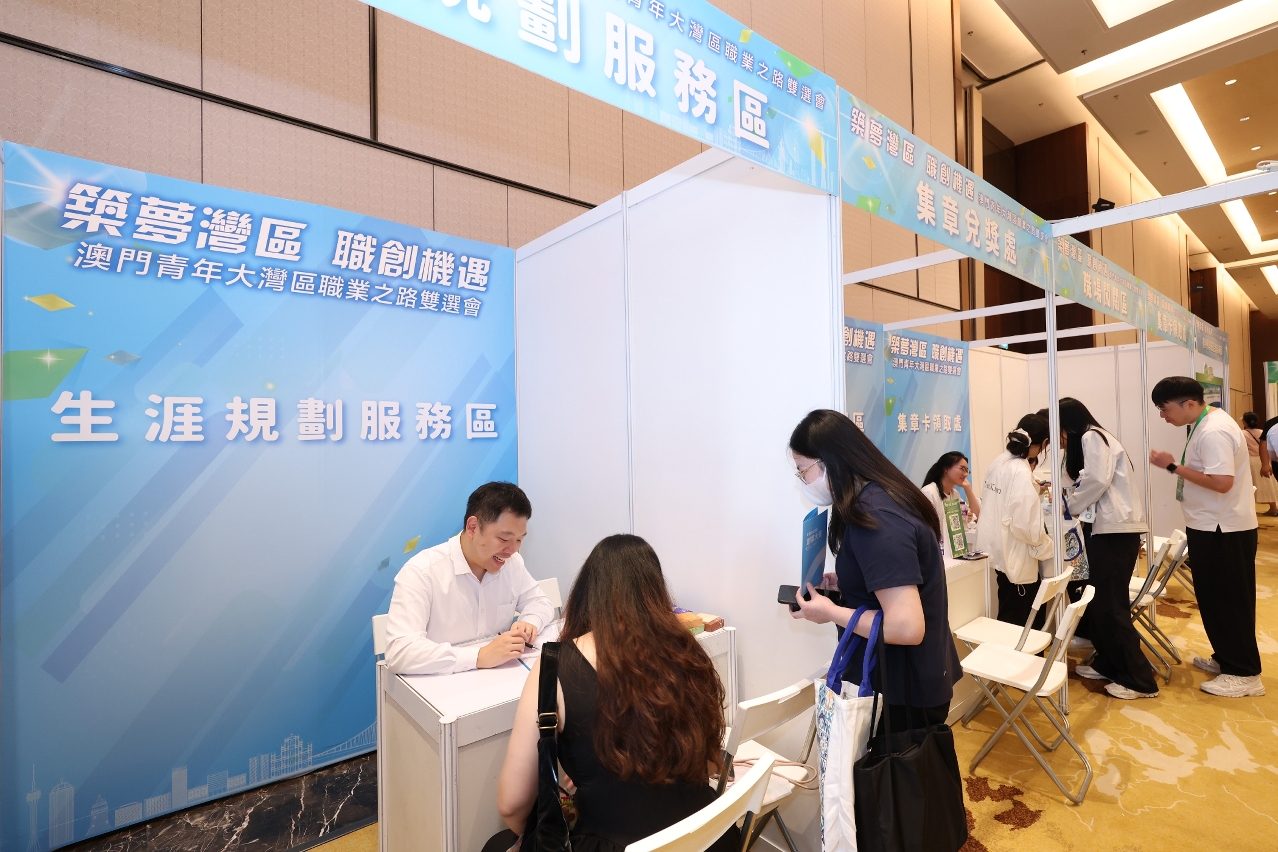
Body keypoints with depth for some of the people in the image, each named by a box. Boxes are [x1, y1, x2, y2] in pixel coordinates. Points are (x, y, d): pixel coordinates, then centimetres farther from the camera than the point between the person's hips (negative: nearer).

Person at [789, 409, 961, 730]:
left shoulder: (875, 519, -27)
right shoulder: (880, 497, 2)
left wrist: (830, 612, -20)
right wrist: (843, 583, 3)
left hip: (905, 689, -9)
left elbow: (907, 627, -31)